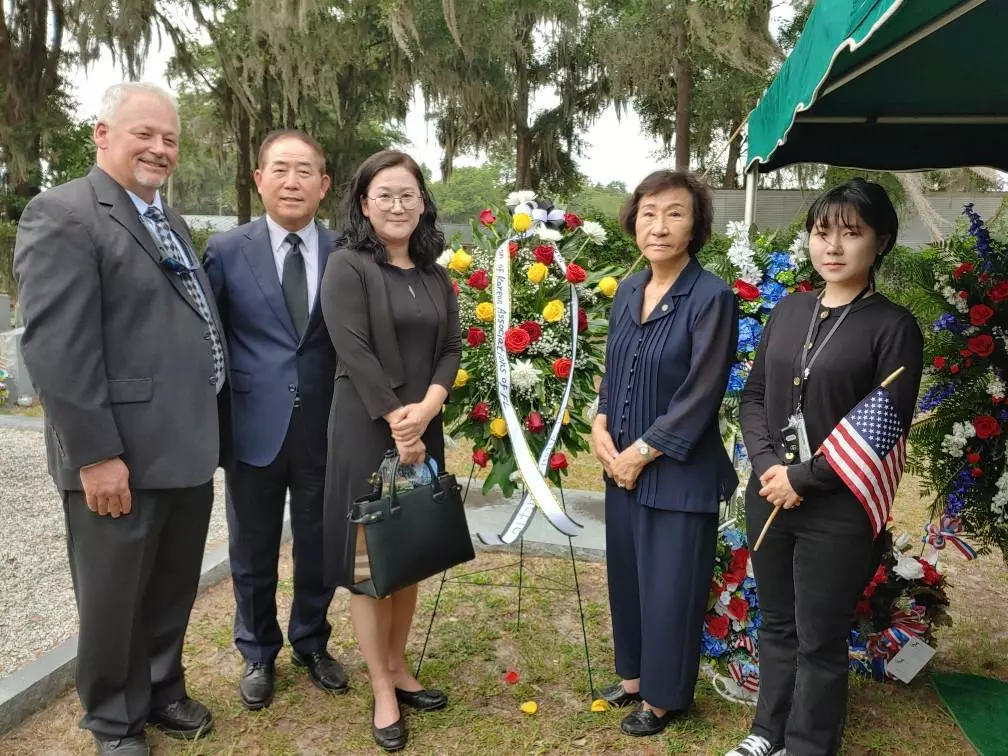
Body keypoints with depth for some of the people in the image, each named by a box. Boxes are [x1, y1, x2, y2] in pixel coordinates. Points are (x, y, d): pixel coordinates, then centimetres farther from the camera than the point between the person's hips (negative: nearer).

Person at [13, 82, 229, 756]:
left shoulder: (171, 223, 16)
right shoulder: (62, 214, -11)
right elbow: (56, 347, -19)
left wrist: (211, 431, 15)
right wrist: (96, 454, -21)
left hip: (187, 449, 8)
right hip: (121, 458, -7)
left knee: (174, 588, 21)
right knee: (115, 598, 11)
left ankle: (163, 689, 41)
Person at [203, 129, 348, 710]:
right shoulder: (226, 251, -2)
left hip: (324, 429, 1)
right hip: (254, 427, 0)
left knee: (319, 545, 16)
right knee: (253, 551, 15)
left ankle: (312, 644, 40)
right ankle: (258, 654, 38)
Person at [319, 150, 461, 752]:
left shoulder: (435, 275, 10)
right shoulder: (347, 267, -7)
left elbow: (452, 347, 4)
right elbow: (355, 353, -15)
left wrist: (427, 408, -12)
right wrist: (397, 423, -16)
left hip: (424, 430, 6)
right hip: (367, 431, -5)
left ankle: (399, 668, 30)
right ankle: (382, 691, 16)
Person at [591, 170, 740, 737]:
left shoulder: (712, 297, -16)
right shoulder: (628, 291, 5)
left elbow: (700, 396, -17)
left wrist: (642, 452, -13)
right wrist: (601, 427, -3)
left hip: (679, 473, -6)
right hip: (623, 465, 7)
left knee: (669, 586, 8)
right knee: (627, 574, 18)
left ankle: (663, 697, 29)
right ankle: (635, 675, 40)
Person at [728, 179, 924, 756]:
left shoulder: (894, 325, -8)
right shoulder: (789, 310, 7)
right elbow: (754, 396, 7)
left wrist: (803, 478, -14)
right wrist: (767, 464, -9)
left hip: (840, 511, -5)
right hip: (769, 497, 5)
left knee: (820, 639, 9)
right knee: (776, 624, 19)